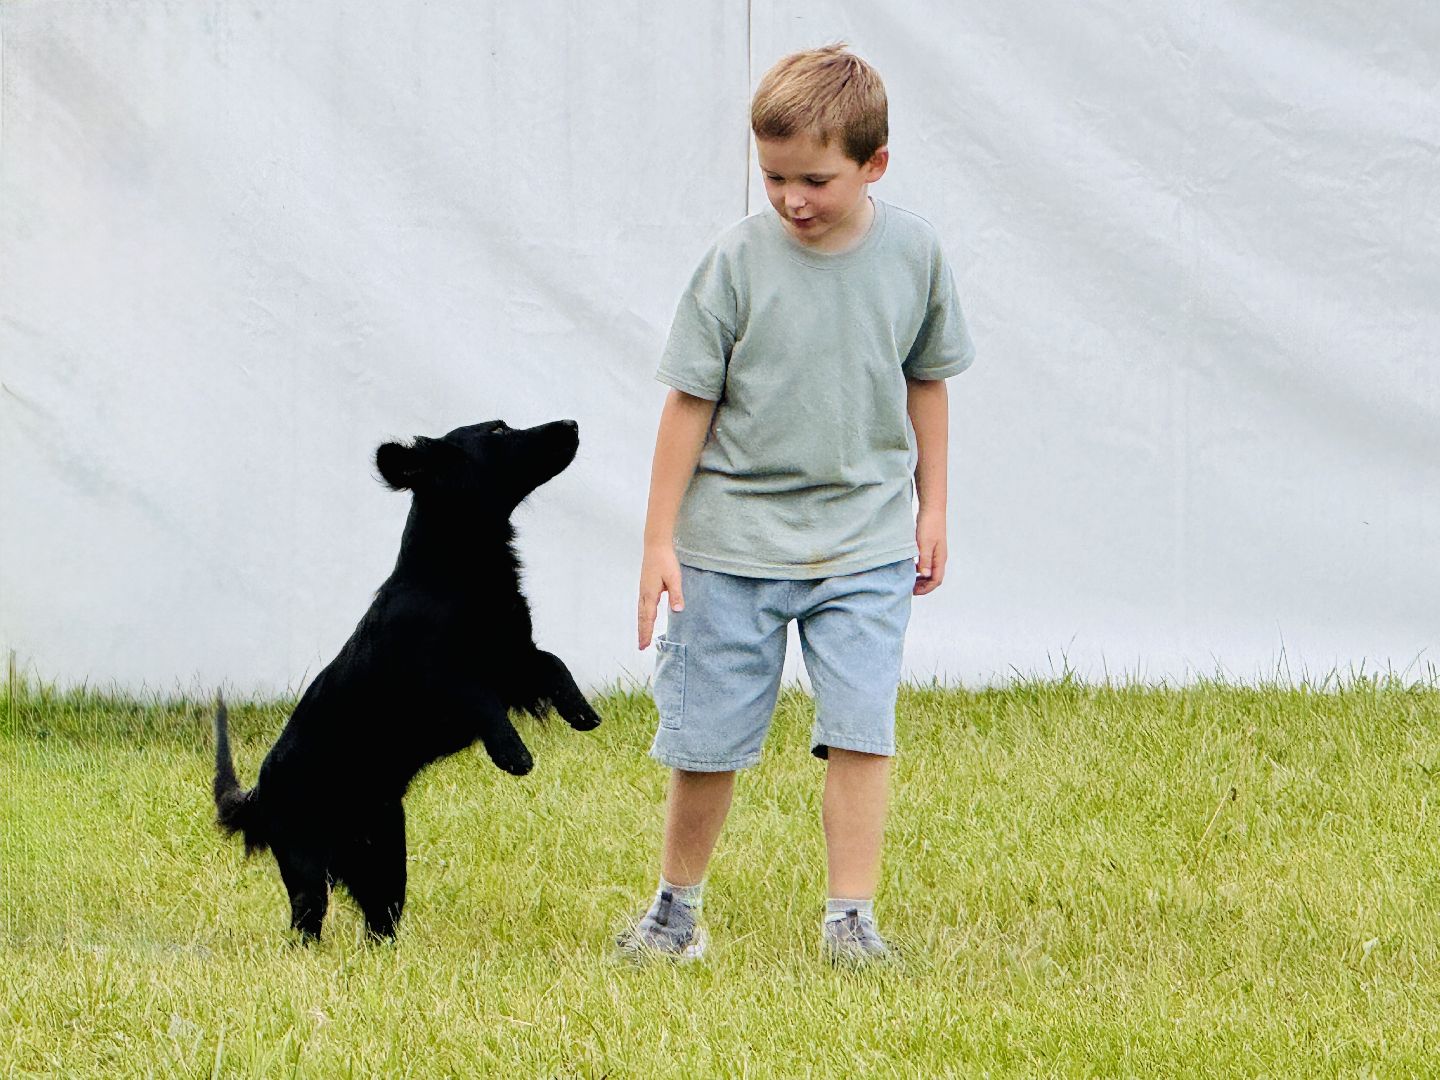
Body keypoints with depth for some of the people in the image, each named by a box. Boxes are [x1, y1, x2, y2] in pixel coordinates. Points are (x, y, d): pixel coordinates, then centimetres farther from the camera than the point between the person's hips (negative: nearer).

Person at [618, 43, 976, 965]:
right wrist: (660, 541, -4)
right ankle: (678, 905, 23)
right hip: (734, 536, -1)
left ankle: (852, 917, -1)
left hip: (866, 543, 1)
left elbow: (926, 381, 12)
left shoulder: (913, 253, -3)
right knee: (708, 738, 5)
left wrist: (931, 508, 16)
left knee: (861, 730, -8)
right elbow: (690, 401, -4)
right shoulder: (739, 260, -11)